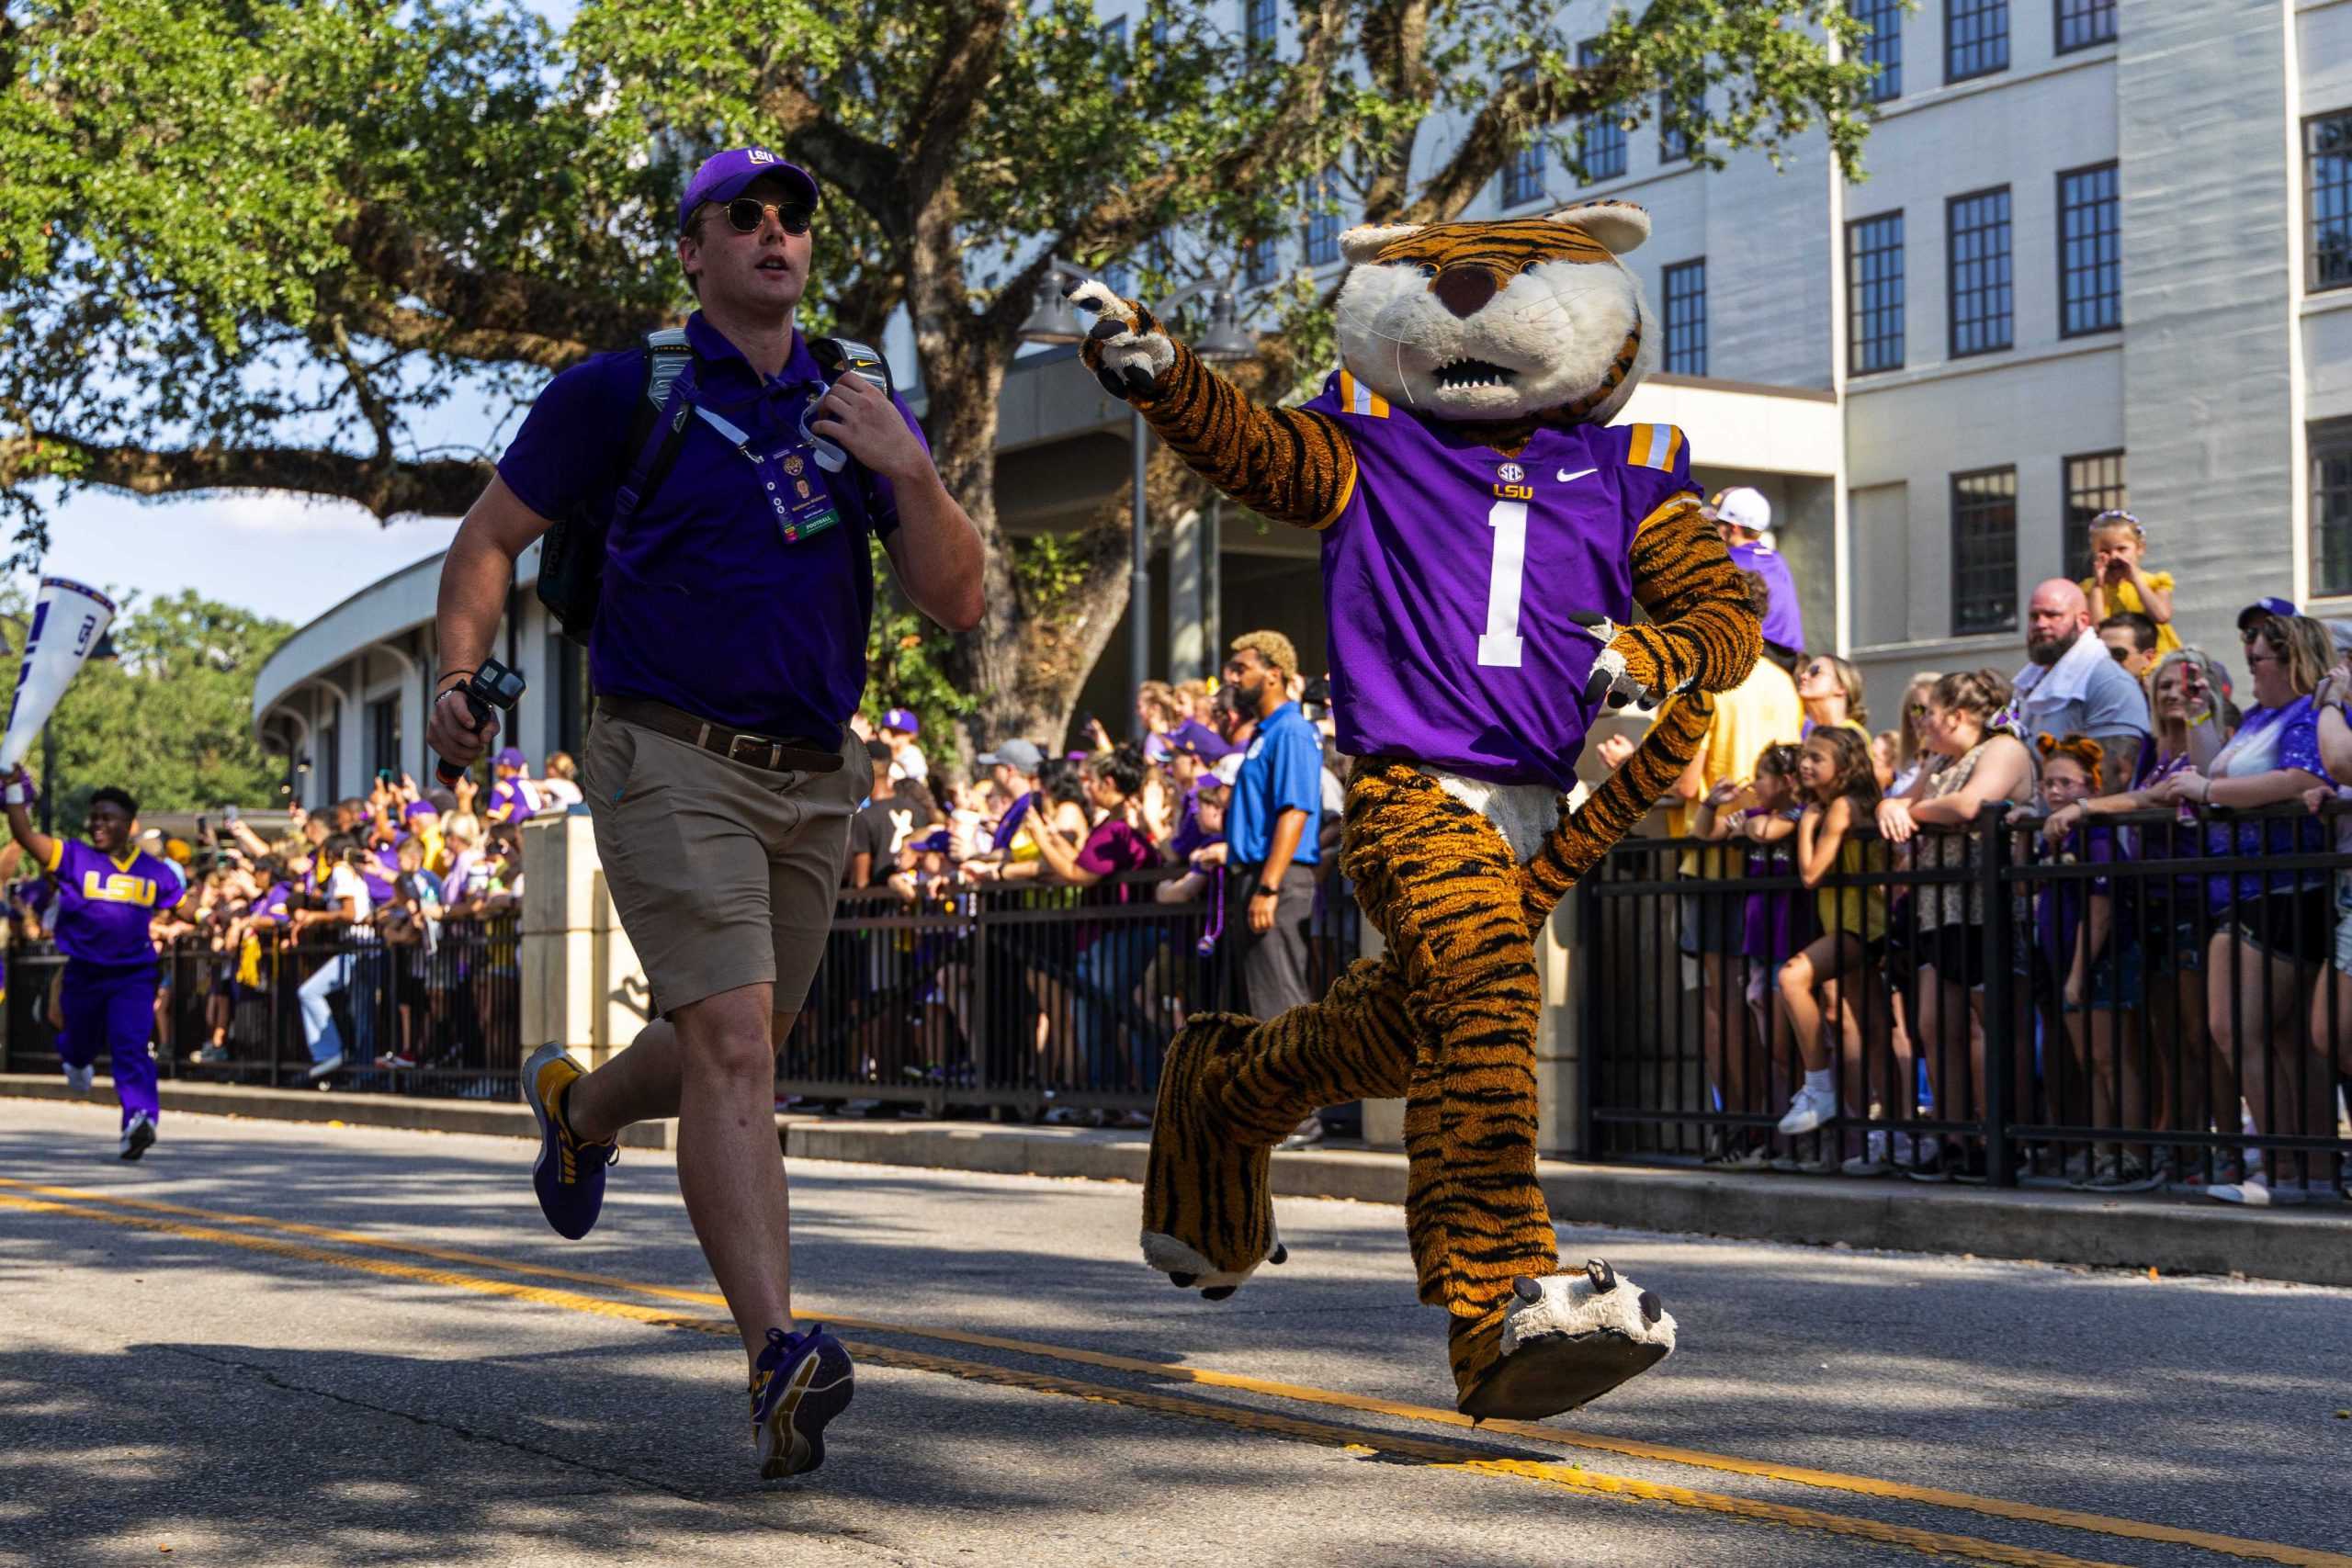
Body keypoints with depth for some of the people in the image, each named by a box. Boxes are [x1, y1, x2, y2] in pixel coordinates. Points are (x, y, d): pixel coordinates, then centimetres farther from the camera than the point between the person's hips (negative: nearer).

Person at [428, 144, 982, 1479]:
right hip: (673, 764, -5)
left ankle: (580, 1108, 53)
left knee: (741, 1053, 20)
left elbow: (959, 603, 2)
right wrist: (461, 679, -8)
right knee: (731, 1050, -19)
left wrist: (909, 471, -14)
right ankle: (783, 1367, -26)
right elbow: (492, 536, 7)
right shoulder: (621, 393, -1)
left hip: (813, 780, 5)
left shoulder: (862, 409, 10)